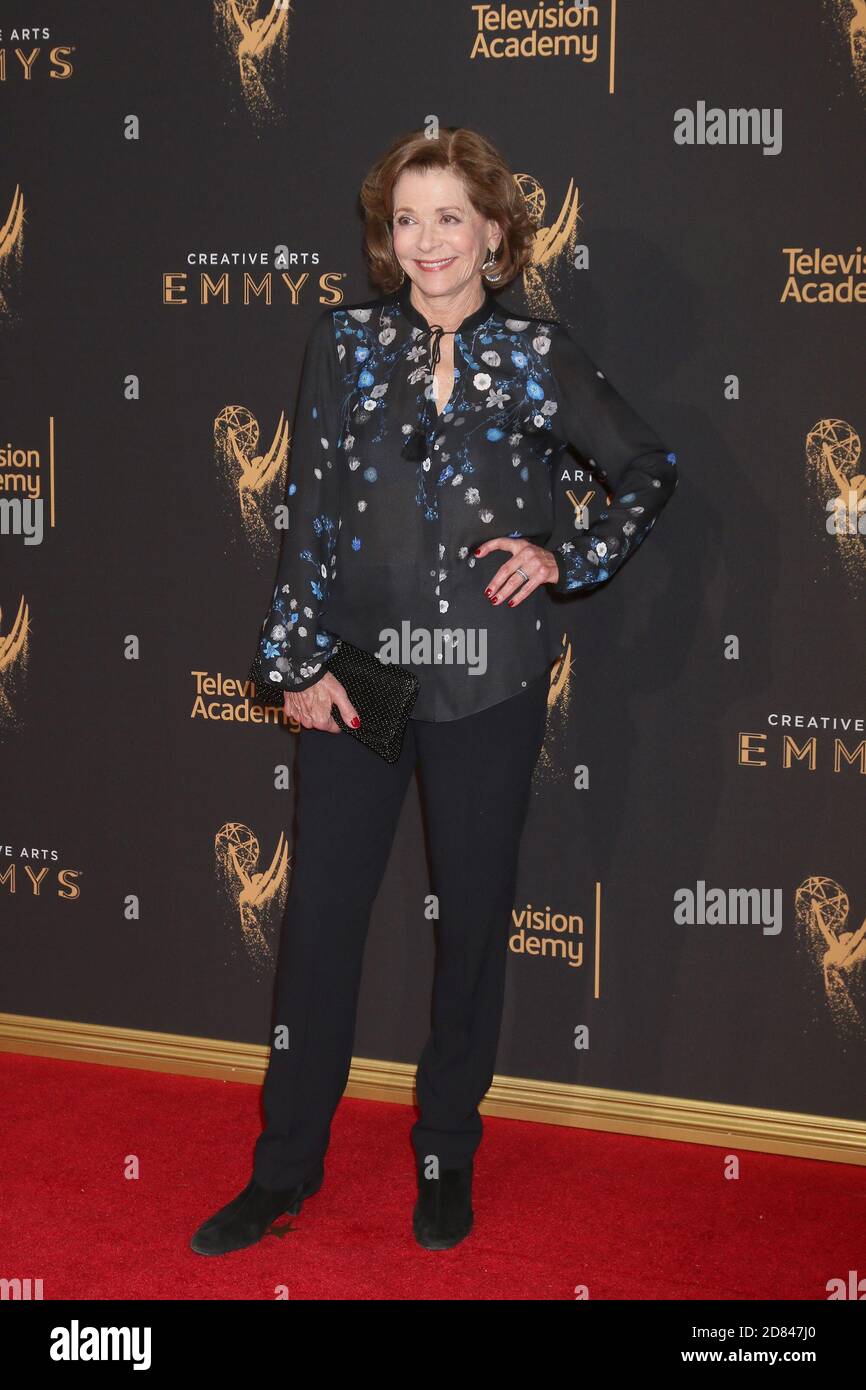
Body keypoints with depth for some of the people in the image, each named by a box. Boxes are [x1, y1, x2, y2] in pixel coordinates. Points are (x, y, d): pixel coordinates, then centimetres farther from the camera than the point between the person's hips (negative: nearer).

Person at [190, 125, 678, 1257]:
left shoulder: (538, 354, 1)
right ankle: (287, 1165, 20)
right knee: (320, 915, 5)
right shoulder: (346, 343, 3)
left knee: (474, 917, 9)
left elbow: (650, 470, 10)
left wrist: (567, 557, -3)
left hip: (489, 686, -1)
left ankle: (448, 1155, 26)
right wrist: (300, 658, -3)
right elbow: (311, 509, 2)